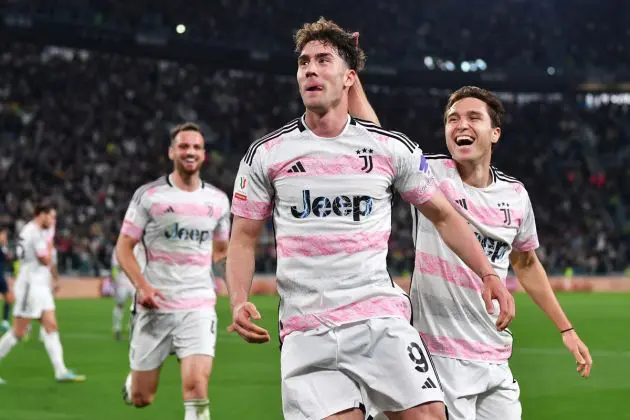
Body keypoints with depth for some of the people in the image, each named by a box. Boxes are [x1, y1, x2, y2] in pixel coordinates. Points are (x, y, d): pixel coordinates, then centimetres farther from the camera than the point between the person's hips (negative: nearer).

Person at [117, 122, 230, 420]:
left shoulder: (218, 200, 9)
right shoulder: (149, 195, -1)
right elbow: (123, 248, 0)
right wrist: (142, 286, -15)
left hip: (198, 308, 1)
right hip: (155, 306, -1)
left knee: (196, 387, -18)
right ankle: (134, 375, 43)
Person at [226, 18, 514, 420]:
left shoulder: (392, 148, 5)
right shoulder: (266, 154, 5)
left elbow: (443, 215, 15)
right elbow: (244, 238, 9)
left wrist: (488, 274, 6)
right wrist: (240, 302, -7)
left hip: (382, 316, 0)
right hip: (306, 331, 0)